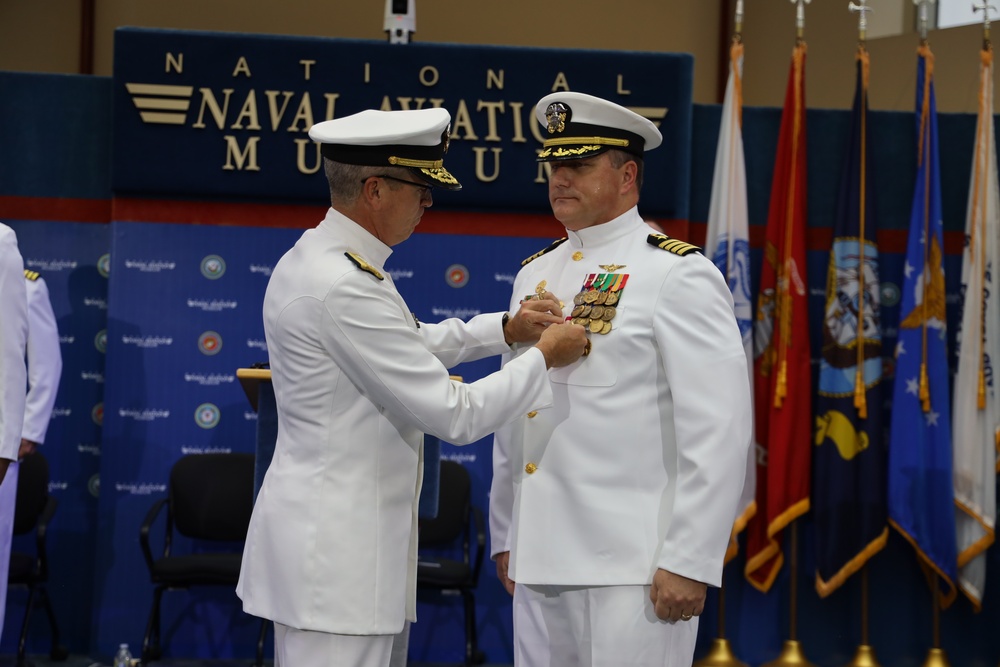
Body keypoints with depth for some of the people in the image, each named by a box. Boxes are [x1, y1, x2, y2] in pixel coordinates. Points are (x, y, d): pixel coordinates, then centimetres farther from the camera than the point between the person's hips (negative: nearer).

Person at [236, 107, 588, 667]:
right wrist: (546, 357, -6)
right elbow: (454, 416, -19)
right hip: (334, 551, -10)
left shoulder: (309, 259, 10)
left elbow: (407, 346, 26)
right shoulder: (346, 288, -21)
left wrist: (505, 330, 14)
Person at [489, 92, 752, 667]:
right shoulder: (535, 274, 14)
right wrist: (504, 537, 18)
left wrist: (689, 562, -16)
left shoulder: (678, 275, -8)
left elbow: (720, 431, -13)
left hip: (633, 567, -7)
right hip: (539, 561, 7)